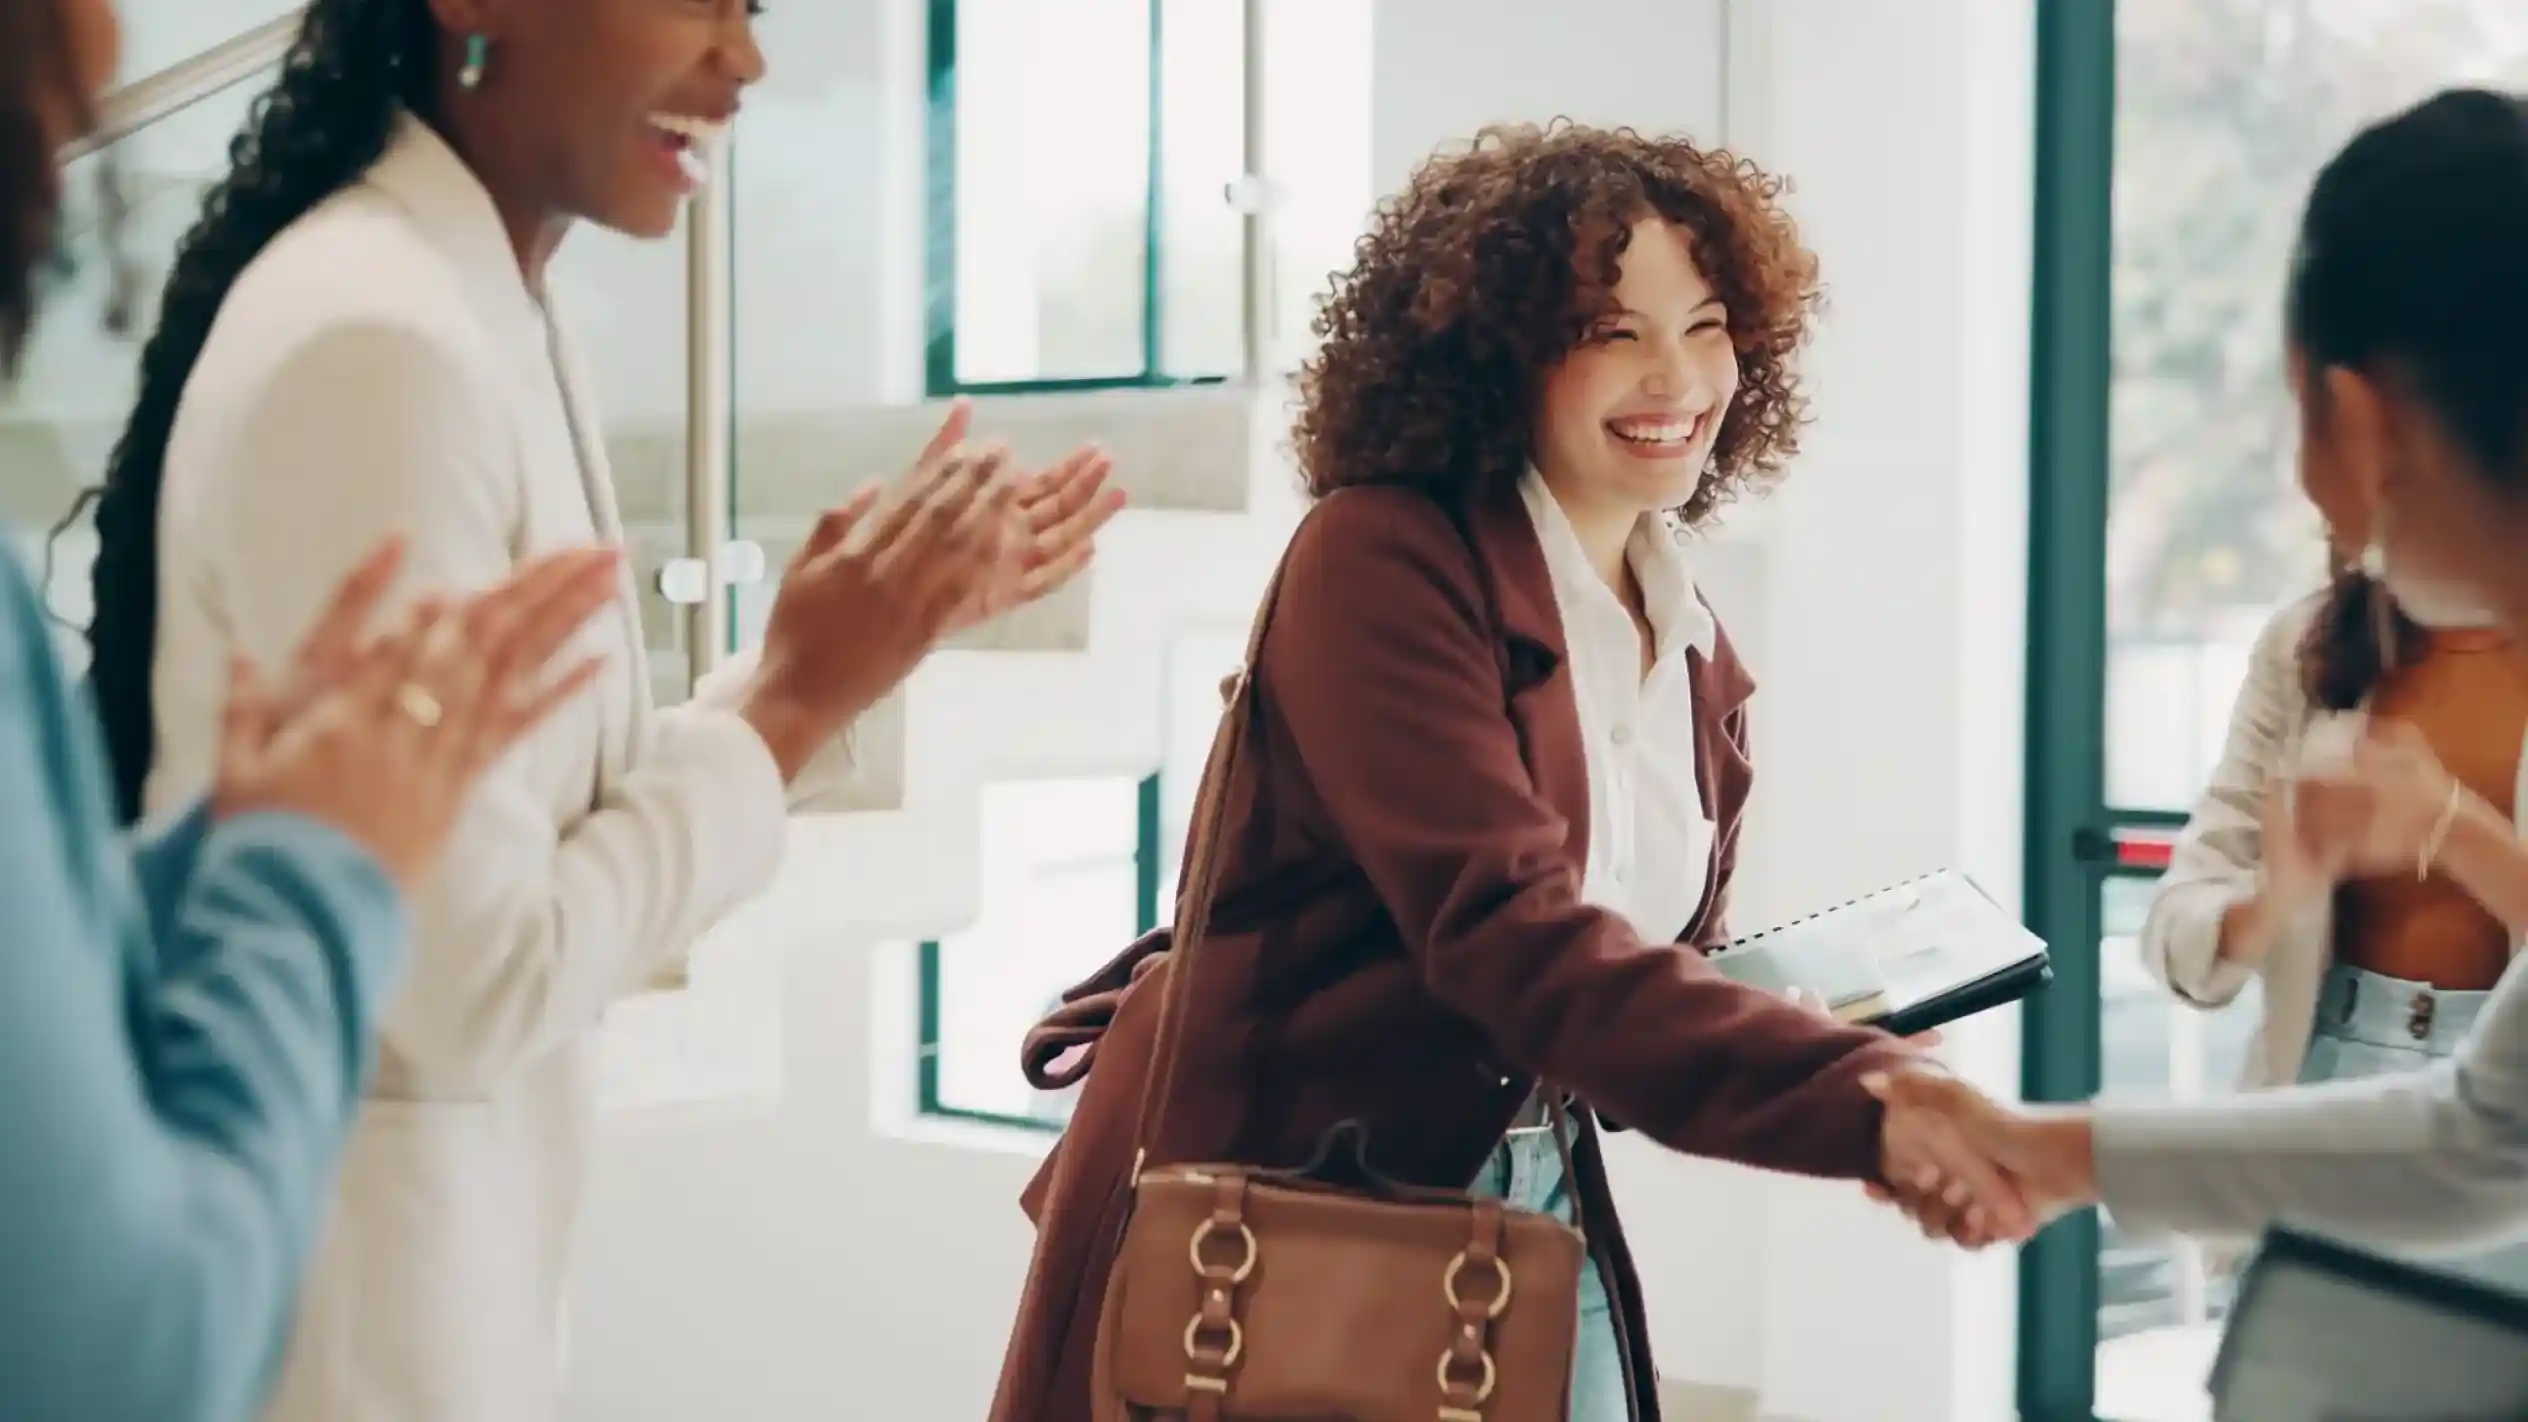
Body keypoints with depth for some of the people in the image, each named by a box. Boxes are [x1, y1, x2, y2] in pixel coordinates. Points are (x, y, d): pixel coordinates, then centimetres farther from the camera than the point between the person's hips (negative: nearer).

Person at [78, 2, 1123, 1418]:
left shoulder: (495, 309, 6)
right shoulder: (374, 341, -22)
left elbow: (574, 820, 8)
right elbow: (476, 985, -23)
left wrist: (877, 635, 7)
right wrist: (796, 700, -14)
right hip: (341, 1292, -9)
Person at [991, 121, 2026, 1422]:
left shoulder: (1693, 654, 8)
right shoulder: (1381, 562, -17)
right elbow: (1501, 930, -29)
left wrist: (1845, 1043, -7)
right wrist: (1857, 1096, -38)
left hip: (1523, 1218, 7)